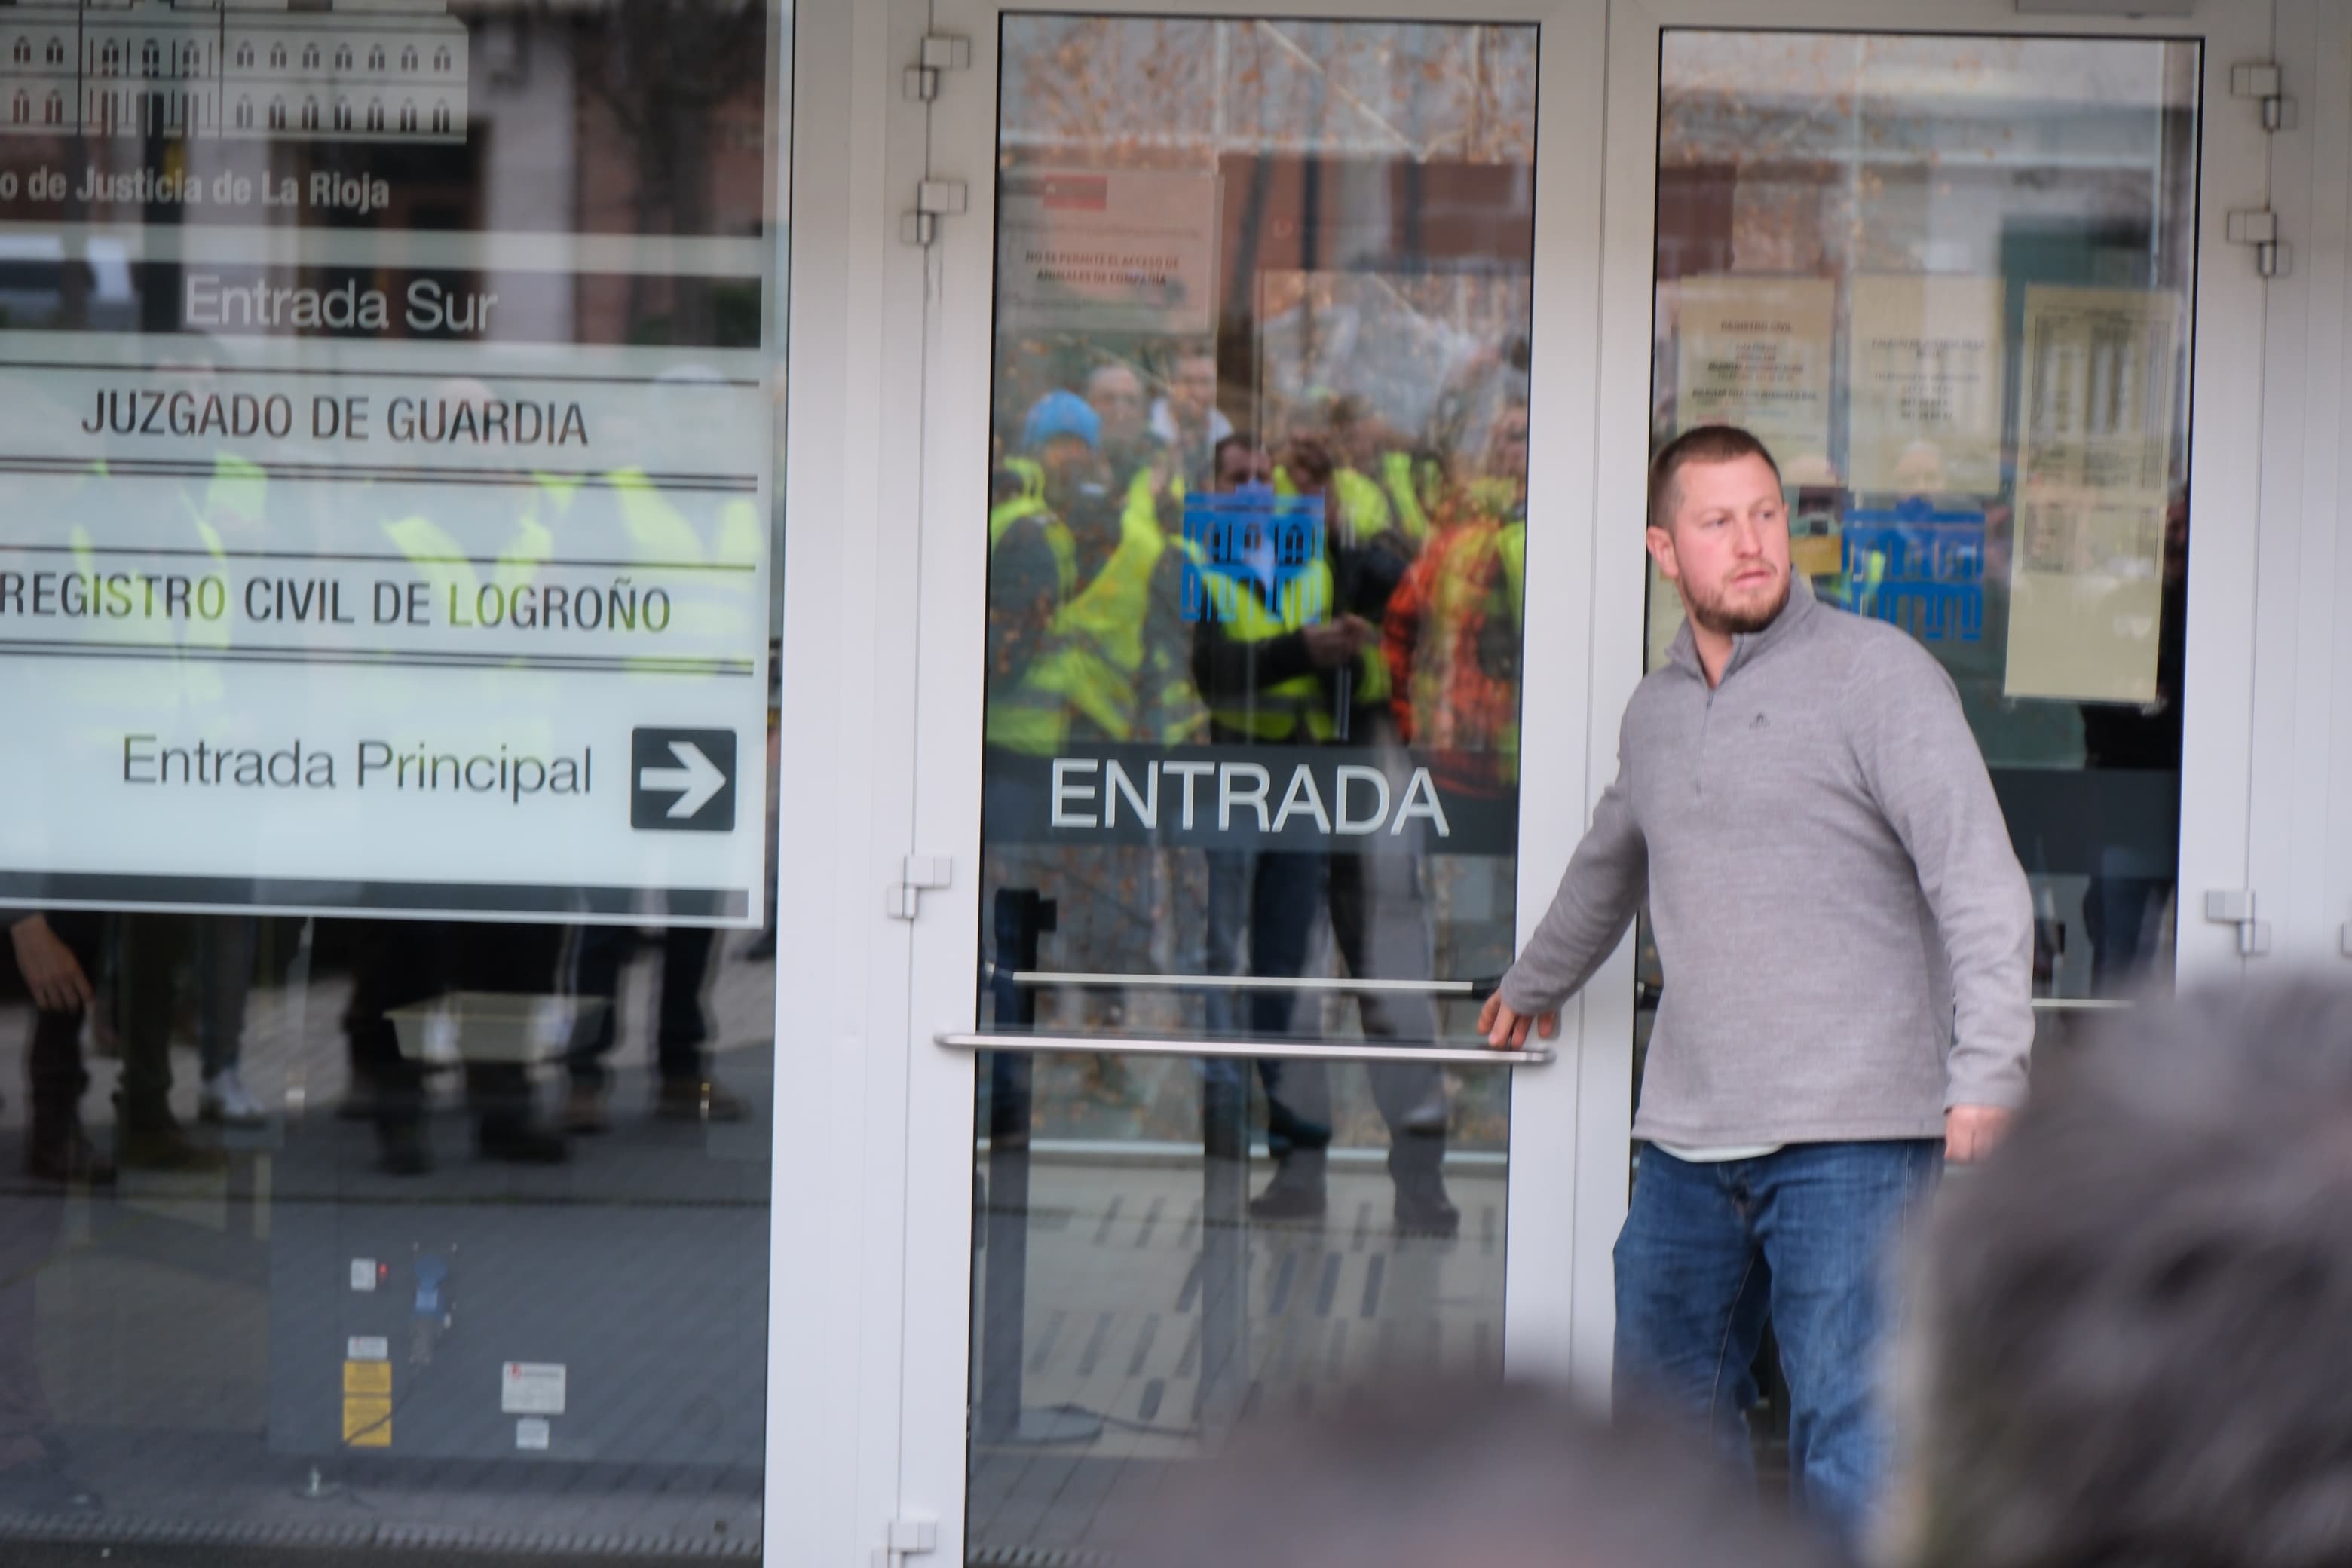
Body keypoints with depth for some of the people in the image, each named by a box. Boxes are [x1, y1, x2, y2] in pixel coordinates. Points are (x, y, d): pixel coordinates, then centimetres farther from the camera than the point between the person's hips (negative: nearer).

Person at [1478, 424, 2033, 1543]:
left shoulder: (1877, 674, -3)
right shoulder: (1655, 712, 16)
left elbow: (1980, 881, -10)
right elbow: (1607, 871, 38)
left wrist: (1988, 1071, -21)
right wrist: (1537, 982, 55)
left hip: (1851, 1137, -7)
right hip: (1688, 1139, 7)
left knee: (1848, 1448, -12)